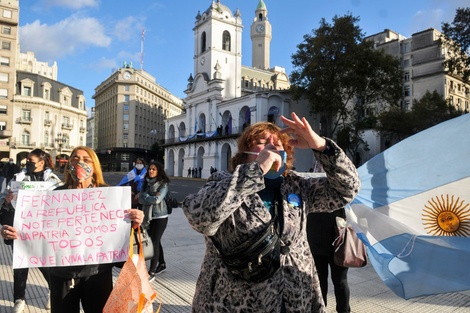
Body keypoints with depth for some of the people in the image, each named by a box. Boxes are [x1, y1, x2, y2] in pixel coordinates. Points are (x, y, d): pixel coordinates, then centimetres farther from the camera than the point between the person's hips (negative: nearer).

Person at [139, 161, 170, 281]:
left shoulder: (163, 184, -11)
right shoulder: (146, 183, 6)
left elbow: (157, 199, -22)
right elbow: (141, 199, -2)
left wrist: (146, 196, -7)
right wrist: (152, 198, -16)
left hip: (160, 217, -6)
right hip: (148, 216, 6)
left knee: (154, 242, -7)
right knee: (155, 241, 17)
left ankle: (151, 272, -3)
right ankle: (162, 264, 34)